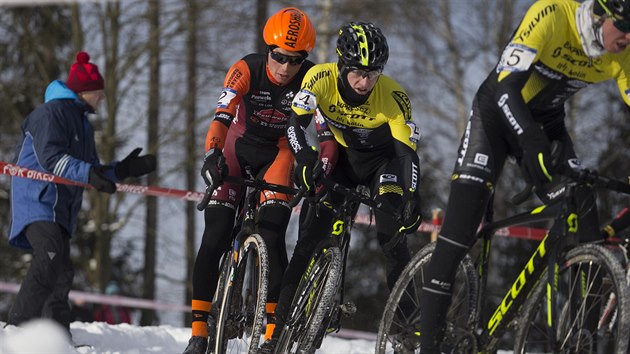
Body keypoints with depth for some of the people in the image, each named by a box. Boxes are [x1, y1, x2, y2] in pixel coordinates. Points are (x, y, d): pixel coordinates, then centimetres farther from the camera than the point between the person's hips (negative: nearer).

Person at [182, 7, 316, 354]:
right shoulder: (247, 70, -24)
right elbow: (222, 115, -35)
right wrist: (212, 156, -52)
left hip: (278, 152, 0)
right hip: (239, 147, 0)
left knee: (272, 237, -17)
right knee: (214, 239, -10)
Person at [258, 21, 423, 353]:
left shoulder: (393, 96, -28)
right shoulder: (321, 78, -26)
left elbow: (408, 151, -29)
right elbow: (295, 125, -30)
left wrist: (414, 197, -44)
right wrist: (306, 159, -49)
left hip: (380, 159, -1)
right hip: (339, 154, 1)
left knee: (392, 237, -21)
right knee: (310, 239, -9)